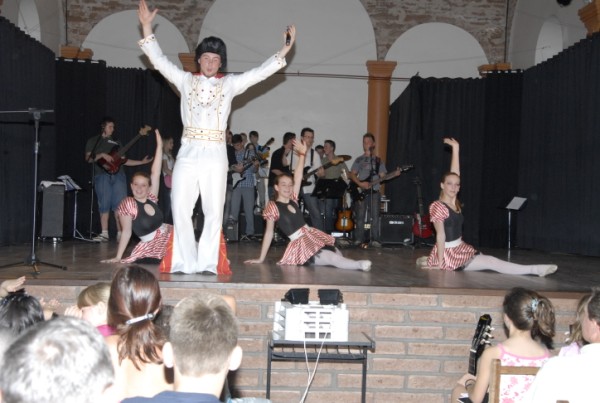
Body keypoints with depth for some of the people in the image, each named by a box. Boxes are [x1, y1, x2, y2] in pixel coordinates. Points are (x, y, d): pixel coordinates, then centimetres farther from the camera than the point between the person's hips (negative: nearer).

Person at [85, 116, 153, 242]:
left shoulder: (116, 142, 22)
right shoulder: (93, 141, 11)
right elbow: (88, 159, 1)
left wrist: (142, 162, 12)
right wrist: (102, 155, -14)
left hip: (118, 174, 3)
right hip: (102, 175, -3)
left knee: (119, 204, -5)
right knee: (104, 205, -5)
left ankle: (120, 233, -4)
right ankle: (104, 233, 2)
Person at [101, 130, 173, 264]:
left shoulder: (151, 198, 0)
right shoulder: (128, 204, -13)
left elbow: (156, 173, -5)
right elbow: (126, 232, -9)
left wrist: (159, 145, -9)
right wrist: (118, 257, -11)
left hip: (169, 234, 6)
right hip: (153, 246, -6)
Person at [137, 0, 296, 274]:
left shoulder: (229, 84, 10)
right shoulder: (186, 81, 12)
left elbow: (260, 73, 5)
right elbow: (159, 60, 9)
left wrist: (284, 50, -2)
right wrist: (147, 28, 2)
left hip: (215, 155, 0)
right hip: (188, 153, 1)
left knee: (214, 212, -1)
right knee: (181, 209, -2)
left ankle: (207, 263, 7)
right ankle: (185, 263, 6)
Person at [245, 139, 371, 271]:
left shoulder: (293, 200, 12)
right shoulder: (273, 206, -6)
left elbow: (298, 178, 7)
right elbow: (269, 232, -3)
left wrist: (302, 154, 3)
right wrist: (261, 259, -4)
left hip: (313, 236, 13)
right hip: (301, 244, -13)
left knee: (337, 254, -4)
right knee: (333, 258, -28)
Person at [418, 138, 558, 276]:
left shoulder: (454, 202, 7)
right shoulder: (437, 206, -15)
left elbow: (455, 173, 6)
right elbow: (440, 235, -16)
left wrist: (455, 148, 5)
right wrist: (440, 264, -16)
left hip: (461, 250, 9)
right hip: (448, 254, -9)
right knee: (492, 262, -13)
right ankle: (535, 270, -17)